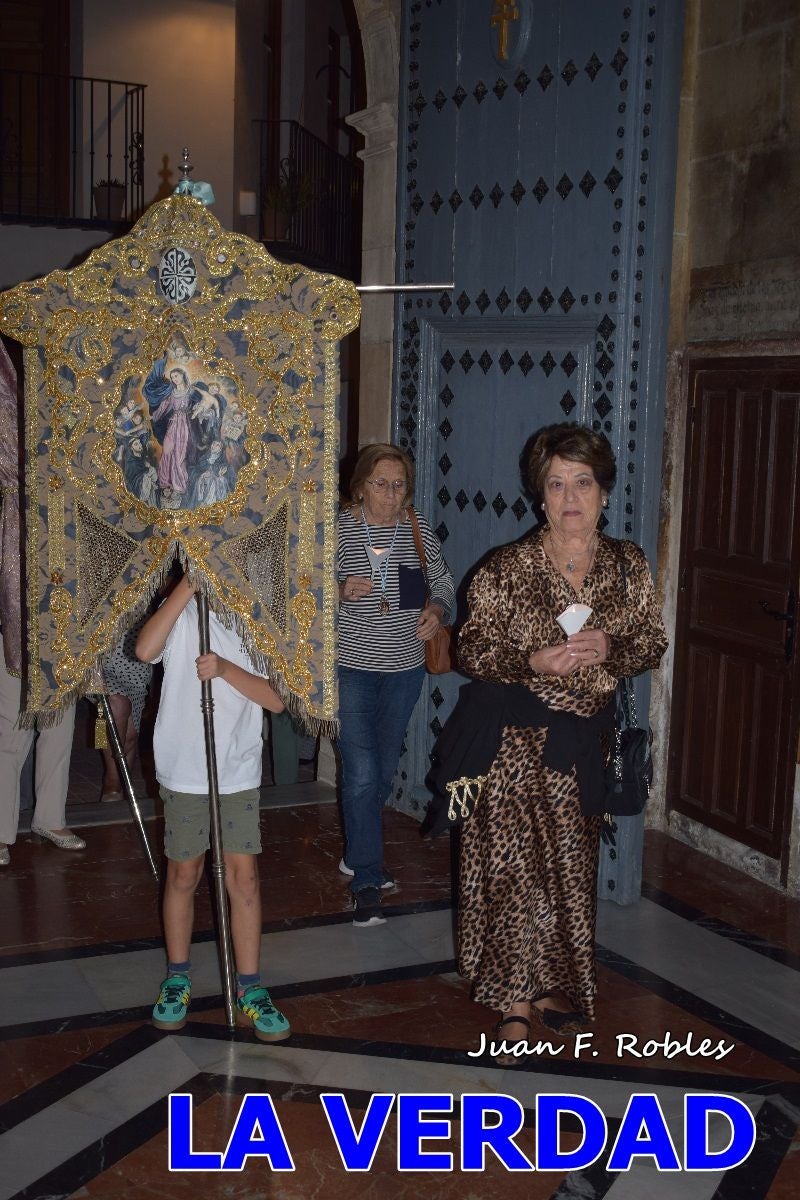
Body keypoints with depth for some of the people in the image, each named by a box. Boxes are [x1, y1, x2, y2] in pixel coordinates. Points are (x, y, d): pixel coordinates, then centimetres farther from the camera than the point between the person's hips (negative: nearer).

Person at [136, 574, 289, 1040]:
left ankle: (250, 990, 13)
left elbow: (277, 699, -9)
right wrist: (187, 586, -25)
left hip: (240, 773, 1)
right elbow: (146, 649, -25)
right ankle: (178, 978, 28)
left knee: (244, 875, 2)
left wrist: (225, 668, -22)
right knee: (184, 874, 11)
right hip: (184, 771, -1)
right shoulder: (184, 615, -4)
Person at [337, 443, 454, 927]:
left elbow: (443, 583, 12)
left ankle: (358, 855, 38)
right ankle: (367, 880, 1)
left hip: (405, 668, 4)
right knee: (361, 774, -8)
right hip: (351, 667, -4)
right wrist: (342, 591, -24)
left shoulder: (419, 529, 0)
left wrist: (437, 610, -8)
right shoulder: (337, 529, -10)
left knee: (385, 771, 16)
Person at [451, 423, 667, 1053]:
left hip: (587, 740, 4)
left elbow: (653, 642, 6)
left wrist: (608, 650, -16)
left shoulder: (629, 565, 2)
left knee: (572, 865, 12)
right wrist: (534, 661, -24)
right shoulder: (506, 568, -9)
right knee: (514, 865, -1)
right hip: (516, 740, -3)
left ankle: (555, 984, 31)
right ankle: (516, 998, 14)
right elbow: (474, 650, -6)